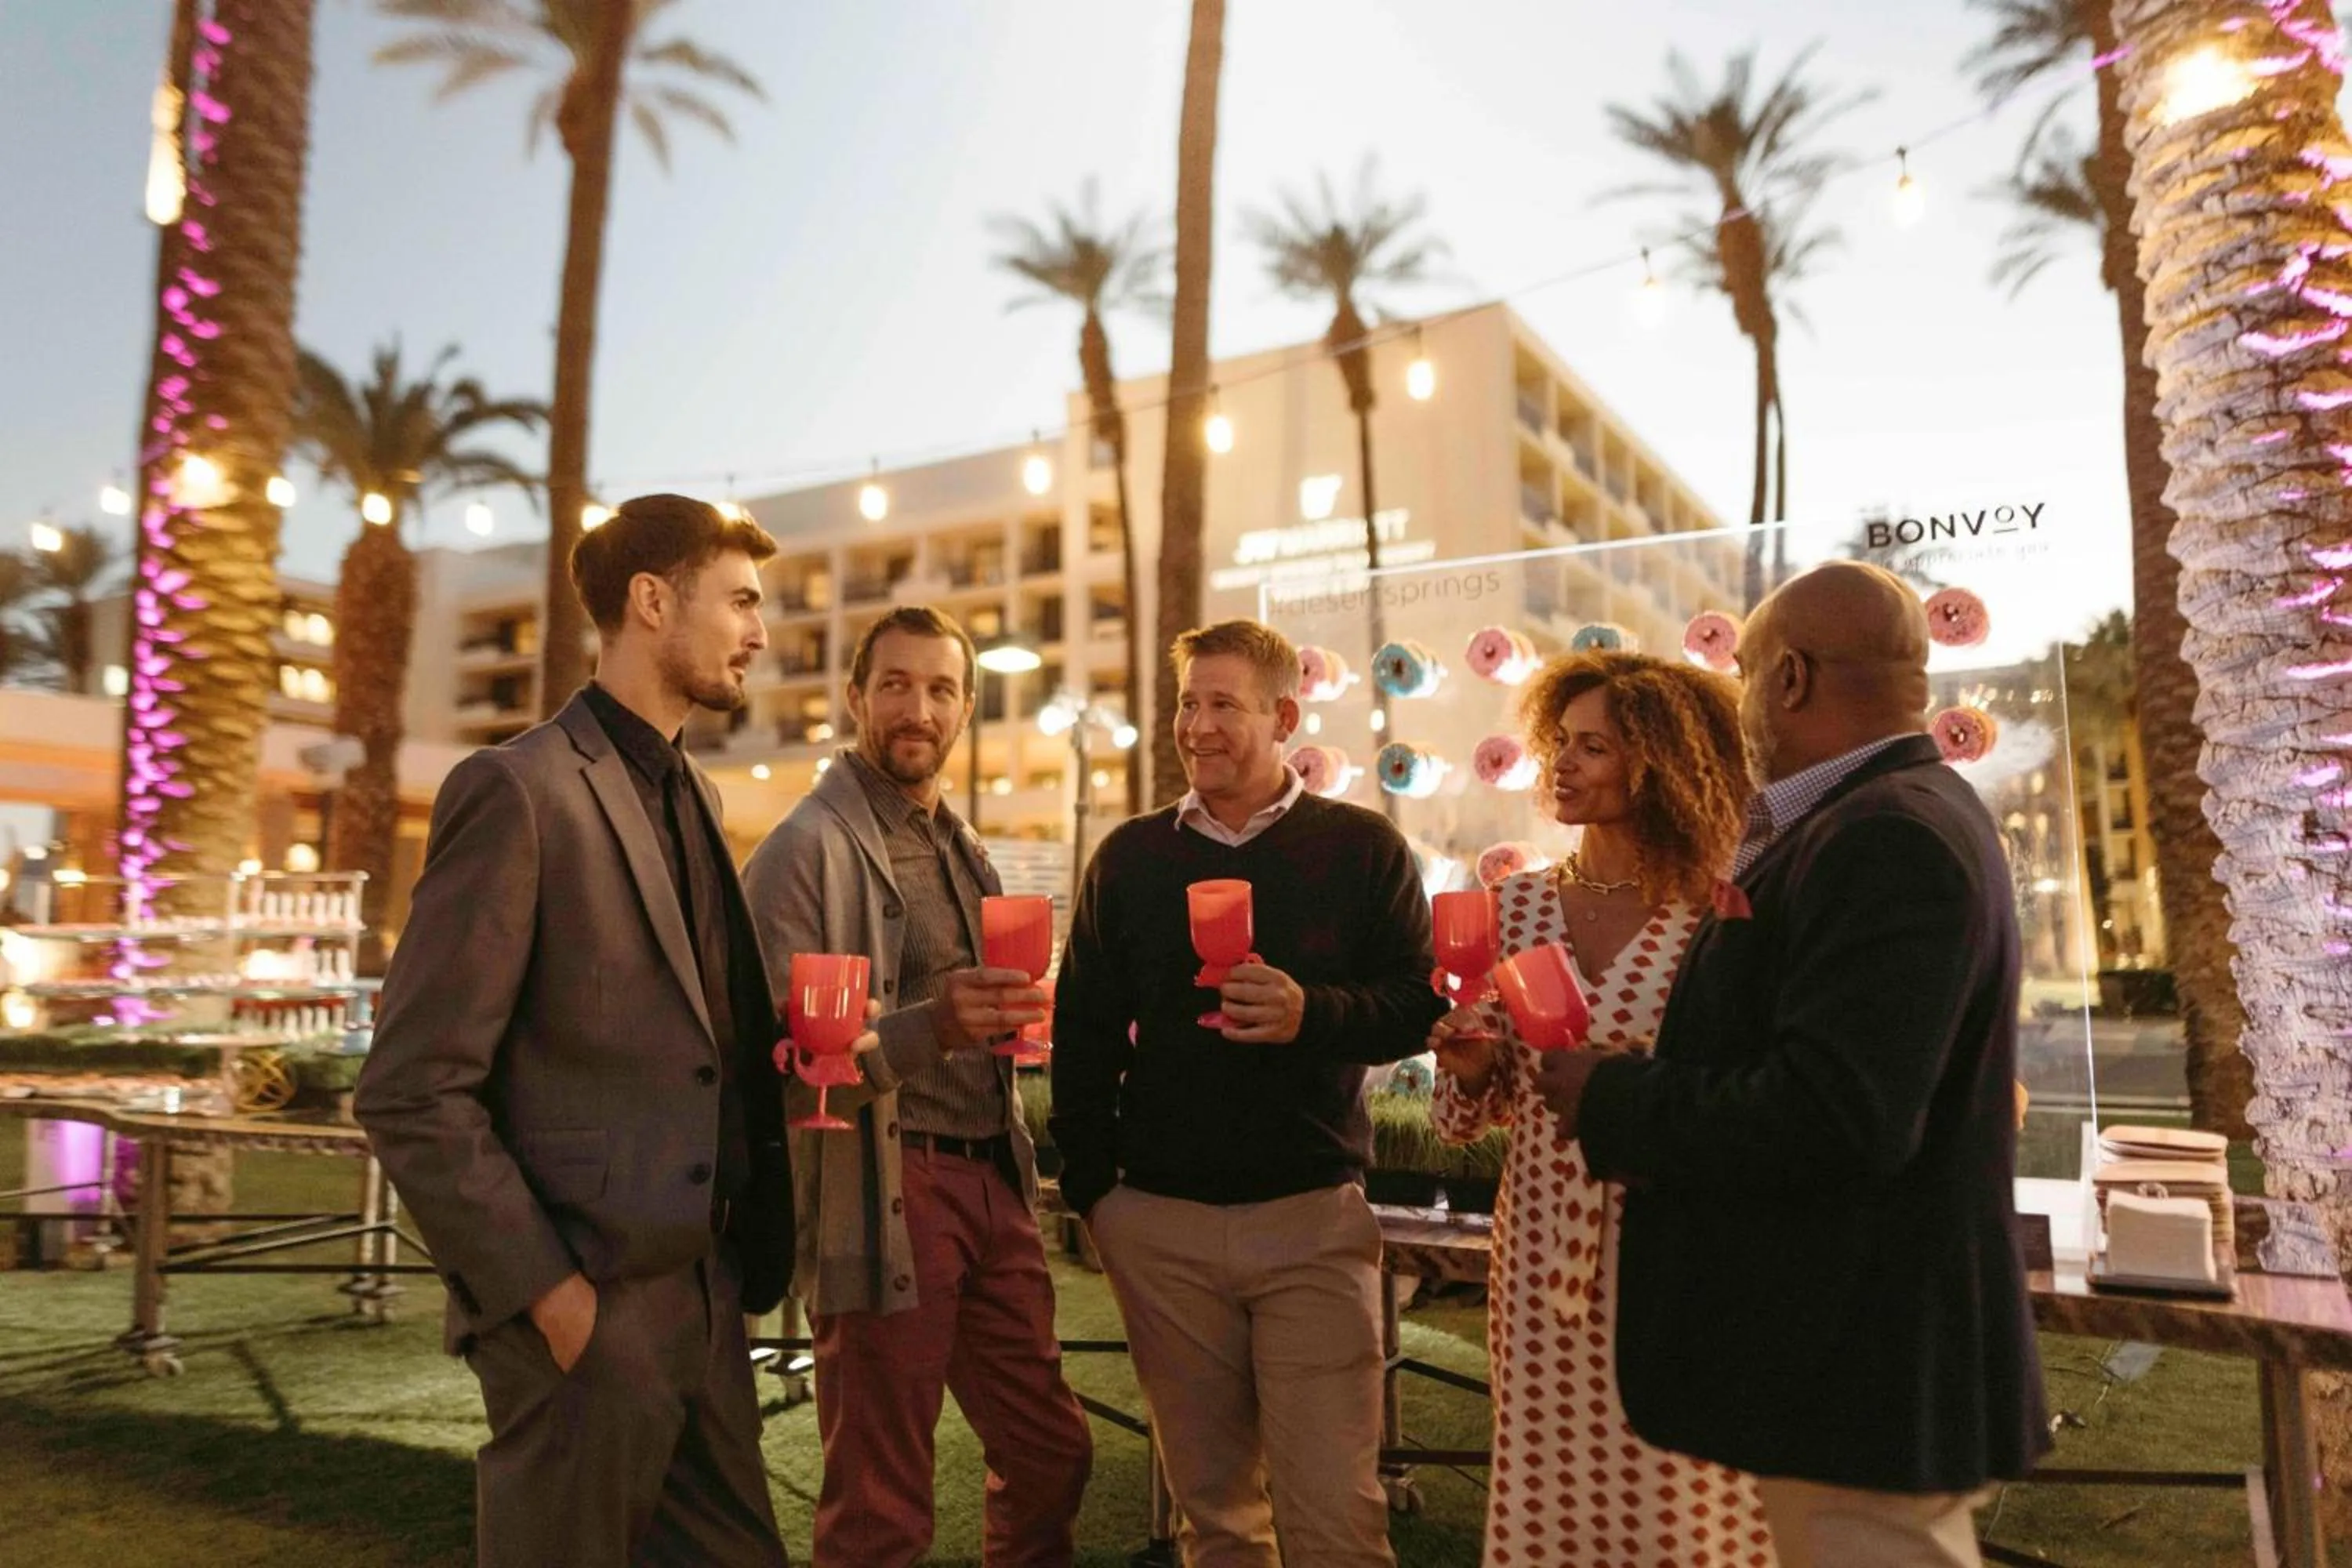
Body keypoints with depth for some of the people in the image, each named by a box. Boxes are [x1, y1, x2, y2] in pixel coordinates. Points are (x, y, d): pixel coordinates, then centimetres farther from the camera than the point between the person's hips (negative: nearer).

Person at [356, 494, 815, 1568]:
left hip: (702, 1294, 8)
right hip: (586, 1309, -7)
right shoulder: (519, 790, -14)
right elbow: (412, 1095, -16)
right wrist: (550, 1295, -16)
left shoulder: (691, 794, 11)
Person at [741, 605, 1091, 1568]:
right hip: (882, 1193, -7)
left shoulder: (963, 853, 15)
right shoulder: (809, 847, -9)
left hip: (992, 1183, 7)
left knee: (1052, 1453, 16)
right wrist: (927, 1028, -32)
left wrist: (997, 1016, 5)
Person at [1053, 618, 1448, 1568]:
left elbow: (1420, 1006, -1)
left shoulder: (1362, 847, 0)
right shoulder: (1129, 857, 6)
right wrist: (1090, 1188, 3)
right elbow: (1082, 1033, 9)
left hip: (1312, 1214, -2)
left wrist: (1316, 1013, -21)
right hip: (1158, 1221, 3)